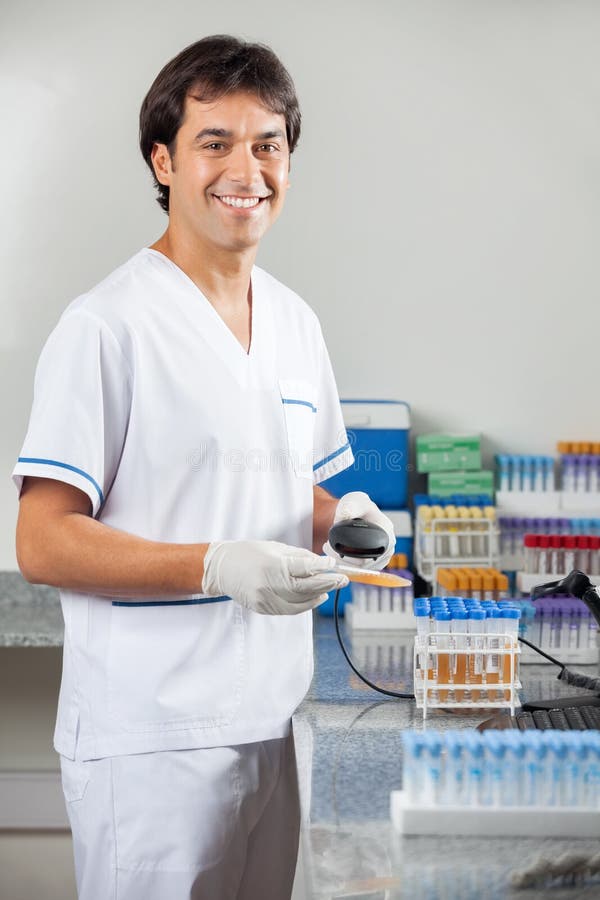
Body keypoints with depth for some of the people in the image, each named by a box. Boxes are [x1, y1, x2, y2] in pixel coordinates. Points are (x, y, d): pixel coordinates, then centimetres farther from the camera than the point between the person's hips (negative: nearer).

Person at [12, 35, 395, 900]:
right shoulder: (106, 326, -12)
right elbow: (44, 544, -15)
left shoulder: (297, 323, 11)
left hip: (270, 723, 7)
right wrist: (216, 567, -25)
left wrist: (339, 517, -2)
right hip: (150, 739, -7)